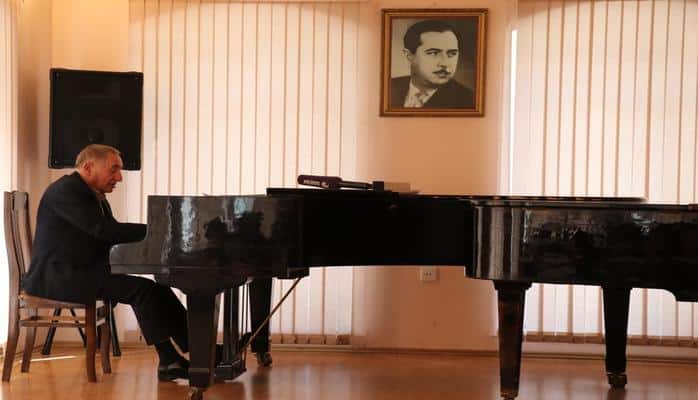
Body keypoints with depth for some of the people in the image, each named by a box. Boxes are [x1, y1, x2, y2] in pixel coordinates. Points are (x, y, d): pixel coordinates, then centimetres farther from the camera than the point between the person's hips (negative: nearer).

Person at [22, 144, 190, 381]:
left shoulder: (96, 197, 18)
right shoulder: (65, 190, -13)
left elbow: (112, 236, 12)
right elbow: (104, 230, -24)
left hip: (85, 273, 9)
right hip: (58, 276, -9)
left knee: (156, 288, -8)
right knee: (142, 289, -24)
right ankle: (169, 360, -21)